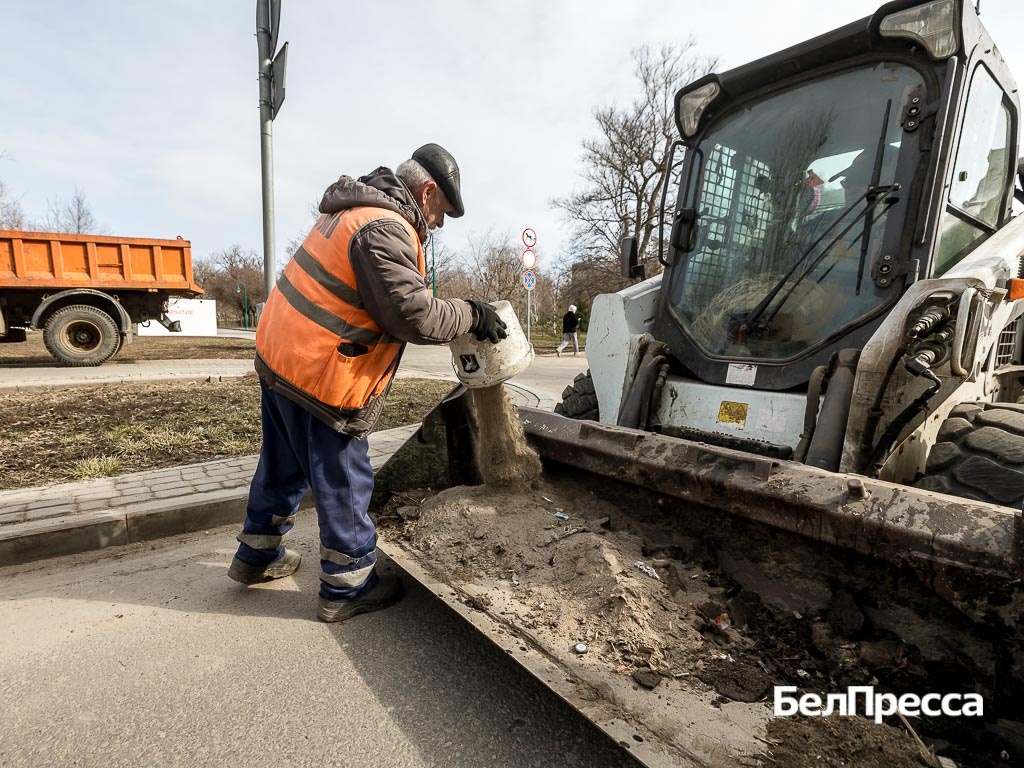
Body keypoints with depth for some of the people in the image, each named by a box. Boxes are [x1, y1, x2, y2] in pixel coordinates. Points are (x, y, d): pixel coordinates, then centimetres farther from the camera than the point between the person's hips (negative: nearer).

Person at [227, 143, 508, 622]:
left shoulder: (357, 209, 13)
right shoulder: (386, 229, -20)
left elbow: (392, 297, 15)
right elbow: (414, 316, -25)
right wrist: (472, 314, -11)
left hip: (279, 353, 10)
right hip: (316, 376, -10)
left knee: (282, 466, 24)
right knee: (343, 483, 4)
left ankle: (257, 555, 42)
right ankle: (348, 587, 21)